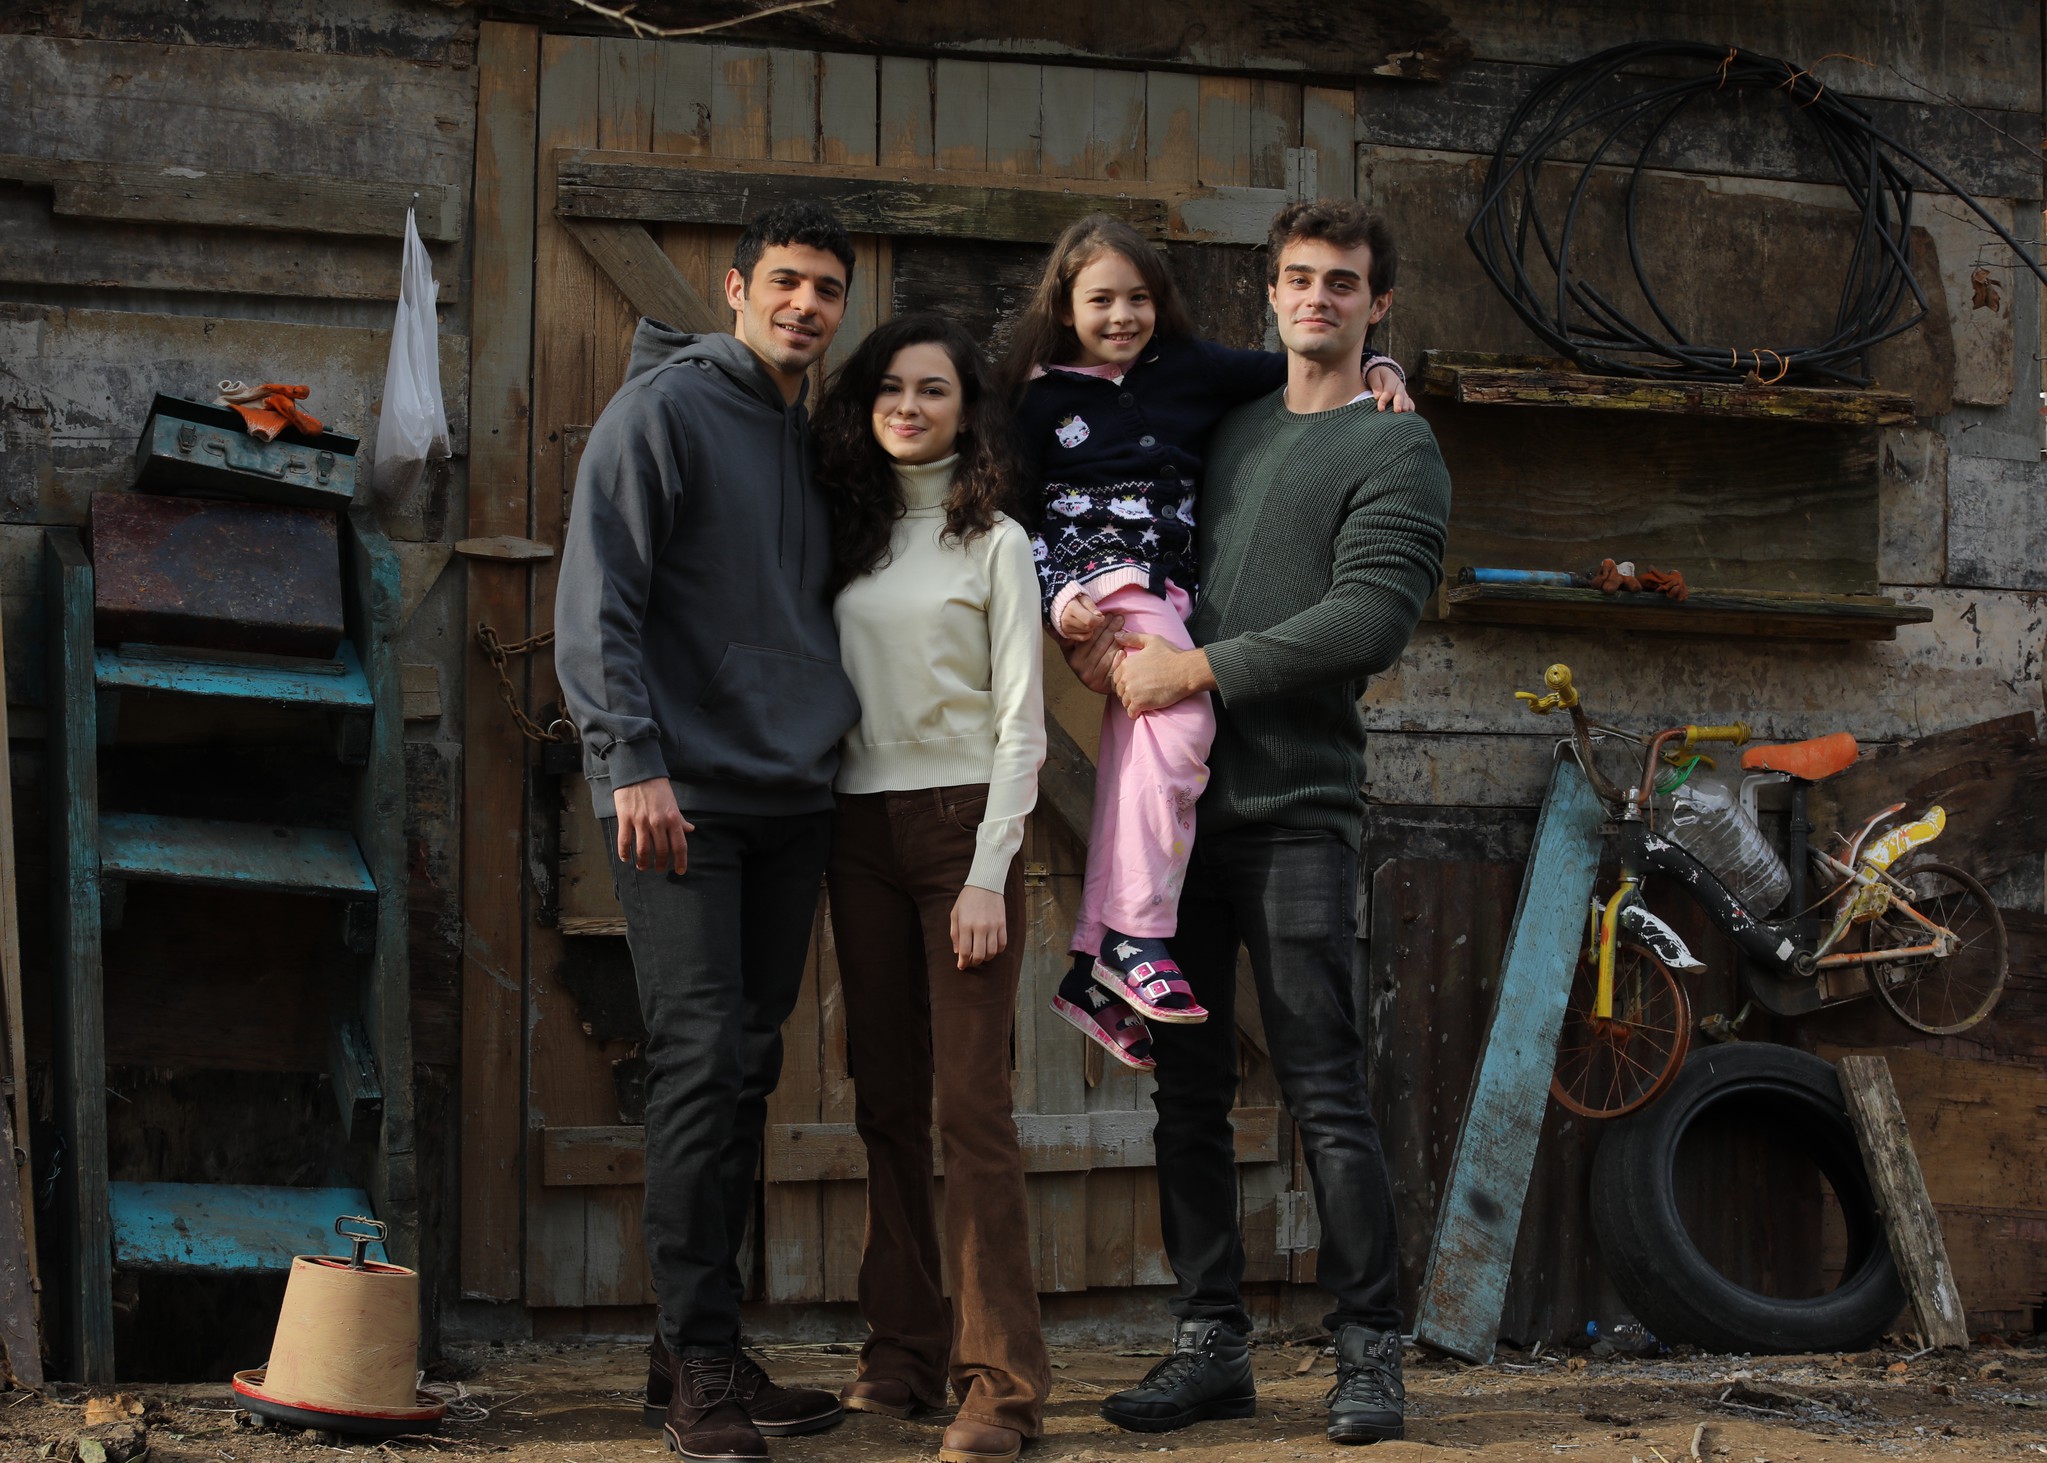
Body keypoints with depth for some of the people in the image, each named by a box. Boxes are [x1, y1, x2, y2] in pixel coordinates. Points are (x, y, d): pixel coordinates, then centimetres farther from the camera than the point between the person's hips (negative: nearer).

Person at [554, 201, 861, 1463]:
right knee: (702, 1061, -12)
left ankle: (702, 1352, 13)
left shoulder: (816, 436, 17)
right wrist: (633, 761, -19)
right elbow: (597, 601, -11)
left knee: (749, 1072, 7)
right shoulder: (665, 408, -4)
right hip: (684, 792, -7)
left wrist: (830, 743, 12)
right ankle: (699, 1357, -6)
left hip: (794, 795, 7)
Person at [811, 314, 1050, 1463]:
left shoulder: (992, 544, 1)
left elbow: (1021, 723, -4)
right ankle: (903, 1354, 12)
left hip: (960, 825, -5)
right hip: (861, 835, 5)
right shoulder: (849, 537, 14)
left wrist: (988, 874, -12)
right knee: (887, 1099, 6)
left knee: (972, 1102, -10)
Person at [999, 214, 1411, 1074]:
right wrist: (1056, 599, -14)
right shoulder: (1045, 399, 5)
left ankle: (1094, 969, 3)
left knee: (1139, 751, -2)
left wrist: (1375, 369, 4)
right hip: (1100, 582, -5)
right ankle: (1137, 938, -29)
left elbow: (1299, 372, 21)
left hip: (1167, 593, 5)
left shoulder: (1188, 372, 13)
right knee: (1181, 721, -28)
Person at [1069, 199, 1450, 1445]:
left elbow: (1370, 619, -12)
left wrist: (1194, 669, -14)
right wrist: (1088, 628, 4)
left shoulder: (1397, 450, 1)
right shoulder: (1227, 430, 20)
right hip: (1182, 797, 6)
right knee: (1190, 1093, 6)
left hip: (1299, 806, -6)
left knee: (1327, 1090, -7)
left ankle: (1370, 1352, 1)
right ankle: (1212, 1344, 13)